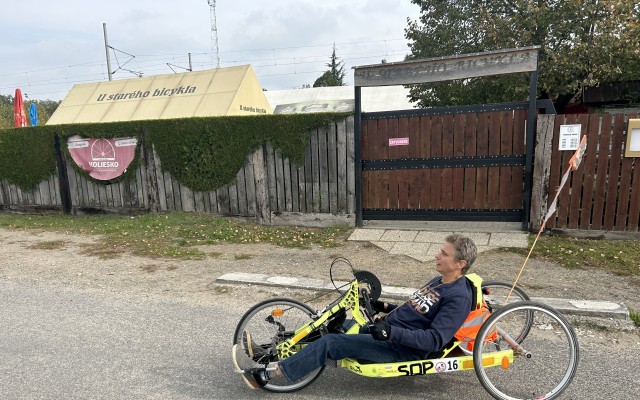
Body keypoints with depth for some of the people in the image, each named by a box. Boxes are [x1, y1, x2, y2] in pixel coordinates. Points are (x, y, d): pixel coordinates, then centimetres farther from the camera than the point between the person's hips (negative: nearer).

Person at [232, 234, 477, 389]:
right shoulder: (439, 281, 13)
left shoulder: (458, 297, -16)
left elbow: (435, 340, -25)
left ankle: (266, 373, -12)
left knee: (331, 343, -19)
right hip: (388, 331, 9)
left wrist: (392, 331, -32)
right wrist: (387, 307, 16)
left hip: (402, 348, -9)